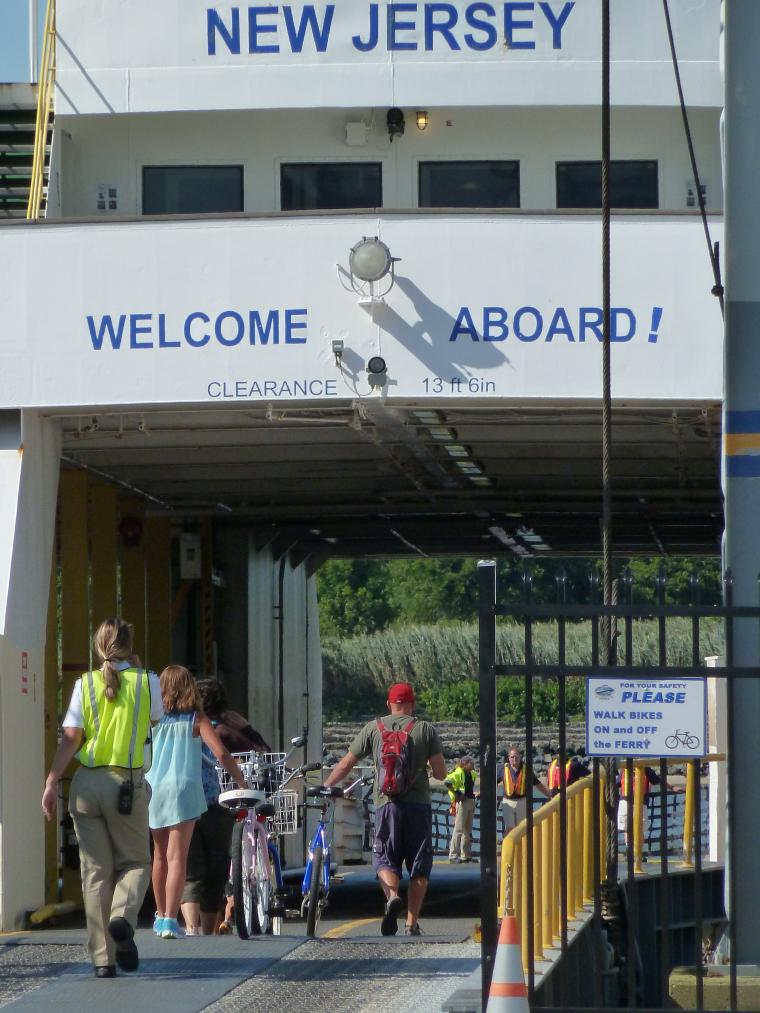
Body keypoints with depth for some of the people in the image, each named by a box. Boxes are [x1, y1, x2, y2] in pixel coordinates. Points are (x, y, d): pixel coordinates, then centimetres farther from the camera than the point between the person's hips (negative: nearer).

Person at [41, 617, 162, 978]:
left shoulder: (86, 683, 3)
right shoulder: (147, 681, 1)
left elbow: (71, 737, -4)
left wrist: (51, 781, -3)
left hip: (86, 783, 1)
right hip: (127, 784, -1)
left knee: (96, 871, 6)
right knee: (134, 862, 12)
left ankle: (102, 958, 3)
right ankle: (123, 916, -20)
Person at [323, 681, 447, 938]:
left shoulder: (373, 728, 8)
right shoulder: (425, 729, 6)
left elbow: (345, 765, 9)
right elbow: (441, 774, 2)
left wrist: (325, 787, 22)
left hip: (387, 803, 0)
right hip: (418, 804, 0)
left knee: (386, 860, 4)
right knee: (419, 867, 8)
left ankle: (392, 895, -27)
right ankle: (412, 924, 5)